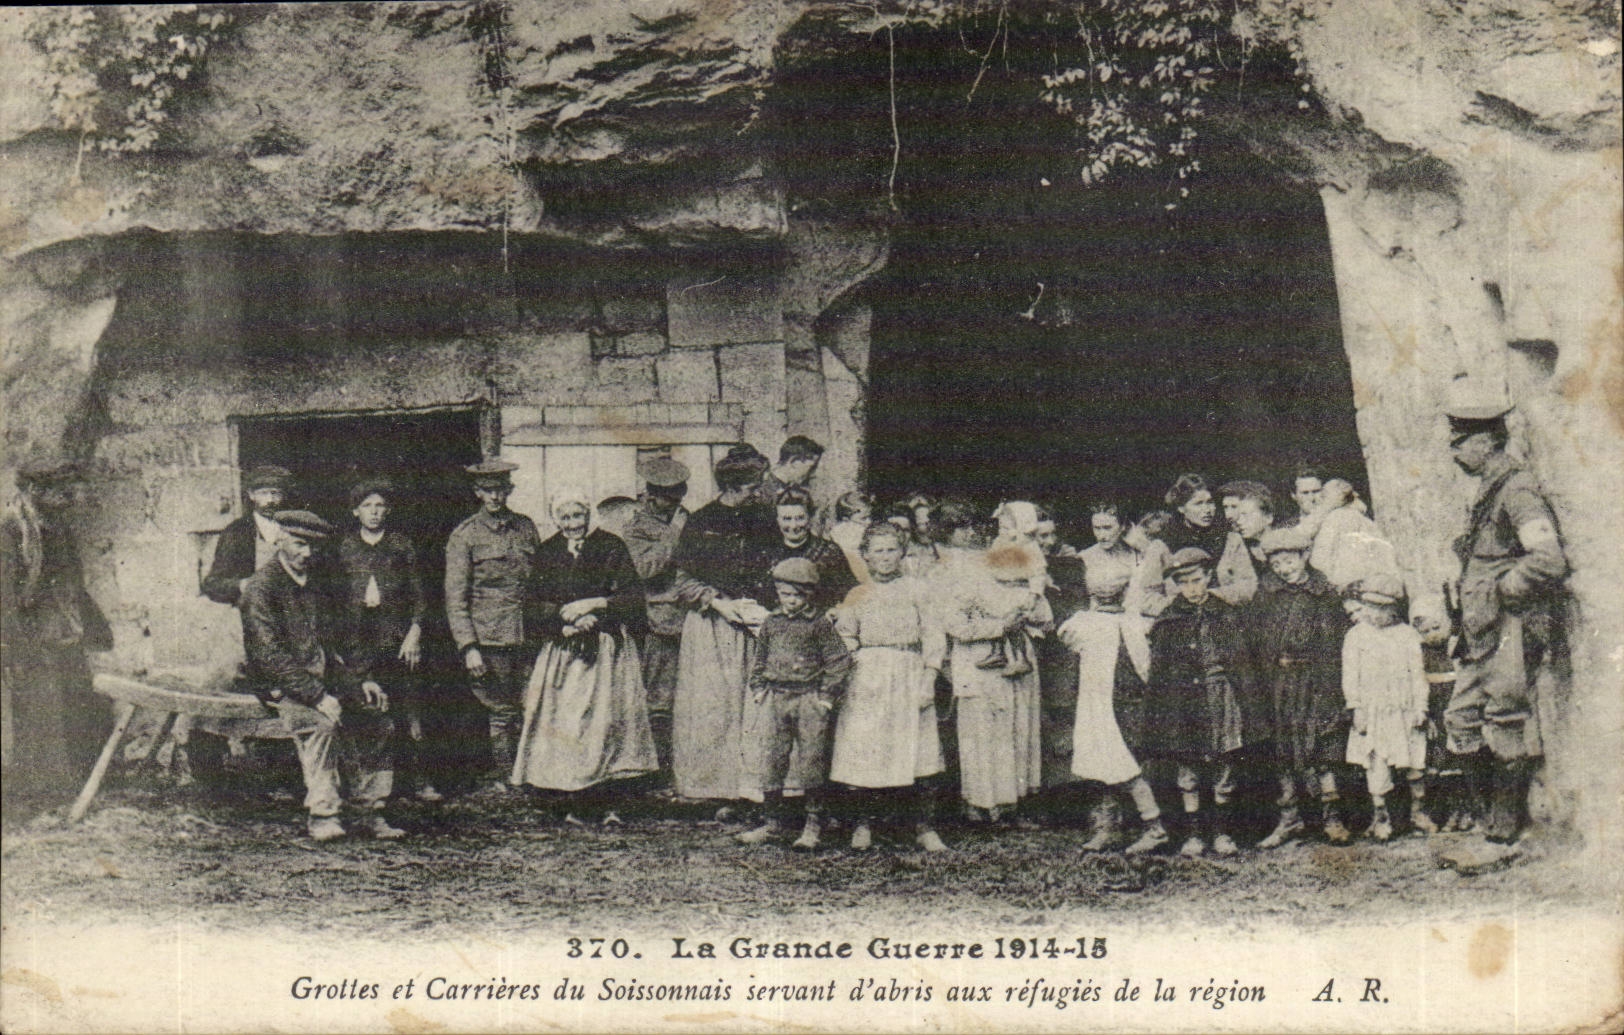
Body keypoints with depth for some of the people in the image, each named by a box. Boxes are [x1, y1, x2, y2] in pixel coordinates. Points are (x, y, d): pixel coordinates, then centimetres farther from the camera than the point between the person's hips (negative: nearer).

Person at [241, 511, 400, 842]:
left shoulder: (312, 582, 14)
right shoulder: (261, 588, -11)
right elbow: (270, 656, -20)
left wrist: (359, 681, 7)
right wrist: (318, 696, -27)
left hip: (320, 678, 7)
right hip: (278, 685, -7)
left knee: (377, 716, -9)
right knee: (320, 721, -34)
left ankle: (371, 813, -2)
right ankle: (322, 814, -29)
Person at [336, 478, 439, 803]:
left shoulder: (401, 546, 10)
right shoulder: (344, 548, 12)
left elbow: (417, 594, 9)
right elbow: (336, 597, 14)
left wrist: (415, 632, -2)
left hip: (398, 640, -1)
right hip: (359, 639, 1)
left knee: (409, 711, -6)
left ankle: (421, 780, -5)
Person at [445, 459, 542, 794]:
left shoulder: (526, 528, 13)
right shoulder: (464, 536, 1)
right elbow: (455, 598, -2)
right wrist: (469, 647, -9)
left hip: (526, 637, 3)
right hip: (489, 640, -3)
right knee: (501, 712, -2)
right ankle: (500, 777, 10)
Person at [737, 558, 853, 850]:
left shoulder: (819, 624, -4)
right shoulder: (771, 623, 9)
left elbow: (840, 659, -4)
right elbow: (760, 658, 20)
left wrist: (828, 694, -7)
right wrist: (758, 688, 10)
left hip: (809, 700, -4)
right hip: (775, 698, 4)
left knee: (810, 762, 0)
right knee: (770, 760, 5)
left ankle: (812, 825, 8)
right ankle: (772, 820, 16)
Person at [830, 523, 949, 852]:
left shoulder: (916, 588, 9)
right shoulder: (858, 594, 13)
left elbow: (934, 635, 5)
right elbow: (844, 640, 11)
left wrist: (929, 679, -4)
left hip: (909, 676, -1)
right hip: (869, 675, 1)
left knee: (913, 749, -5)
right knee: (865, 749, -5)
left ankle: (923, 827, 0)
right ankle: (864, 823, 5)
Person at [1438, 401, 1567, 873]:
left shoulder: (1517, 490, -13)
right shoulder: (1488, 492, 17)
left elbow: (1549, 561, -24)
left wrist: (1502, 589, -14)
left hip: (1513, 633, -10)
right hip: (1484, 636, 10)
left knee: (1507, 732, -4)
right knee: (1462, 722, 9)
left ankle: (1503, 838, 3)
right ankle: (1499, 823, 18)